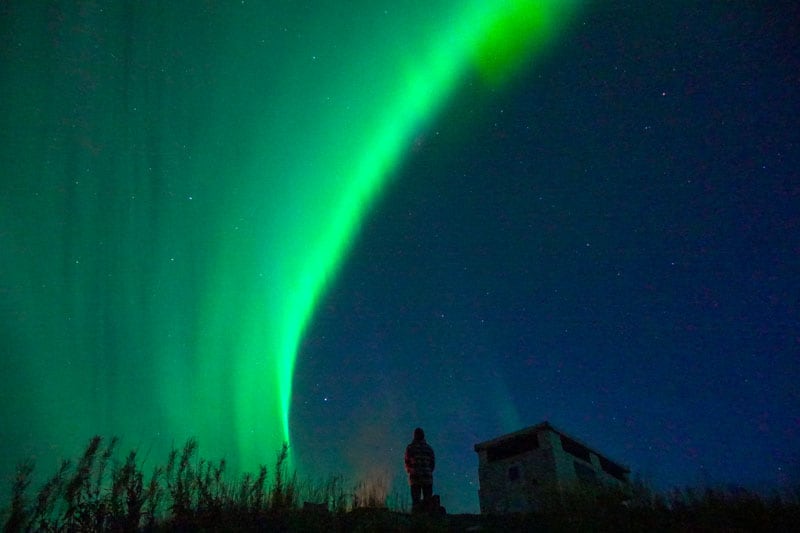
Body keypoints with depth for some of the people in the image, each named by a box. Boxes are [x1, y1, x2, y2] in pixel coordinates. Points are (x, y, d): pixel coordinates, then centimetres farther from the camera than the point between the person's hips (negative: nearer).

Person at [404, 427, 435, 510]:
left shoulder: (410, 447, -1)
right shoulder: (429, 448, 4)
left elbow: (407, 462, 5)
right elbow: (433, 463, 7)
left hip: (415, 477, -1)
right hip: (427, 477, 1)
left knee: (415, 501, 3)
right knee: (428, 500, 6)